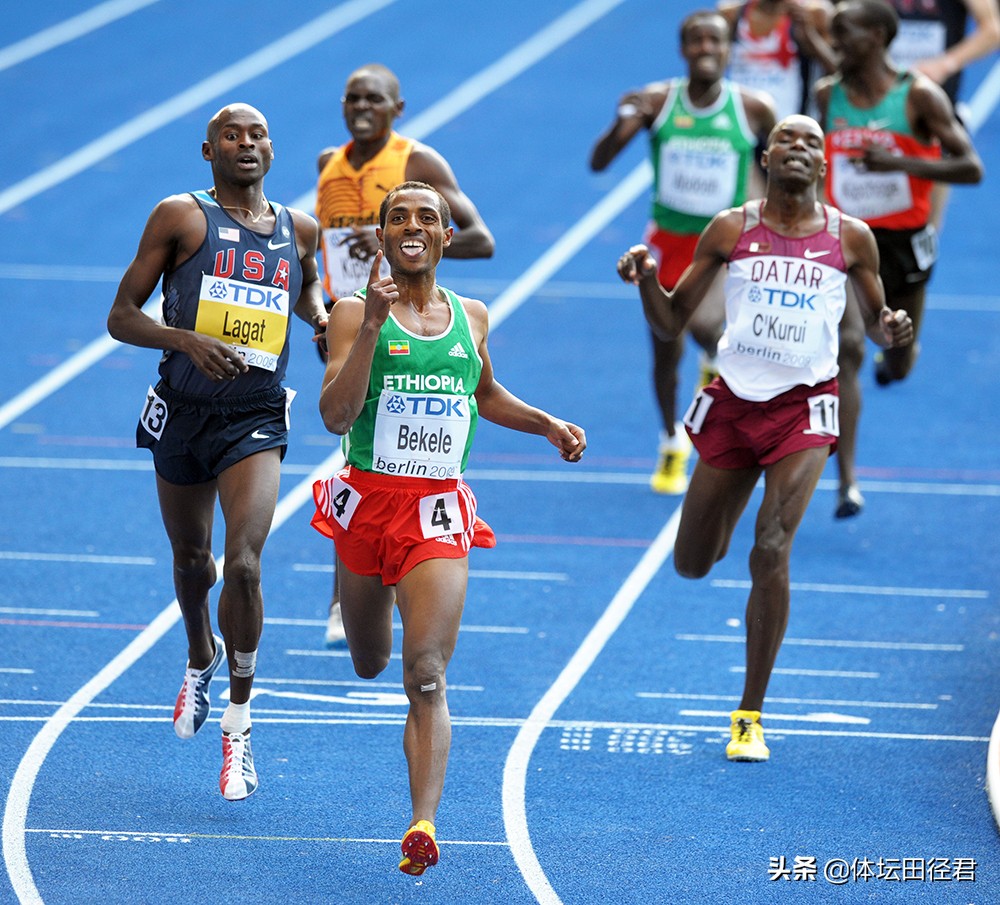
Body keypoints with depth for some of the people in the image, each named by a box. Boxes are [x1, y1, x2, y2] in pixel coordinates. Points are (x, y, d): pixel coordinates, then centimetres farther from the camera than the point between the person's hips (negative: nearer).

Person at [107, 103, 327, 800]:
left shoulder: (299, 230, 8)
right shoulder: (181, 217, -3)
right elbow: (121, 317, -4)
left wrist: (323, 318, 9)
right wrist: (188, 339, -21)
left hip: (256, 421, 0)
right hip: (185, 413, 0)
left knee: (244, 564, -18)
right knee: (192, 560, 17)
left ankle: (239, 721, -4)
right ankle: (201, 659, 50)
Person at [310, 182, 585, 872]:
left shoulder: (472, 317, 9)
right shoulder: (355, 312, -5)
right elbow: (335, 415, -17)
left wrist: (547, 424, 13)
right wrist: (373, 324, -24)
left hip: (439, 510, 1)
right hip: (370, 499, 0)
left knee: (426, 674, -15)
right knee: (369, 664, 18)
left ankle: (424, 822, -23)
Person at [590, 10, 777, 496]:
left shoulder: (754, 109, -10)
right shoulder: (656, 101, -10)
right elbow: (599, 163, -14)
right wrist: (622, 123, -32)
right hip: (668, 239, 2)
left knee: (703, 325, -28)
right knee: (665, 350, 11)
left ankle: (718, 356, 9)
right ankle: (672, 444, 35)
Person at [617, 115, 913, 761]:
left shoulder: (850, 238, 0)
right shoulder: (731, 231, 1)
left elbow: (875, 320, 12)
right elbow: (672, 322, 5)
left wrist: (890, 327, -11)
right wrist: (646, 278, -15)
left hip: (803, 408, -2)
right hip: (733, 403, 2)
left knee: (770, 552, -17)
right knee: (692, 564, 9)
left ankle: (751, 715, -6)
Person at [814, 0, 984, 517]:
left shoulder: (919, 95, -12)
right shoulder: (828, 95, 0)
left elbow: (971, 168, -18)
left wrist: (901, 163, -29)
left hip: (904, 241, -1)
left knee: (898, 366, 14)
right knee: (847, 348, -20)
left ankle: (899, 352, 57)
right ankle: (847, 483, -21)